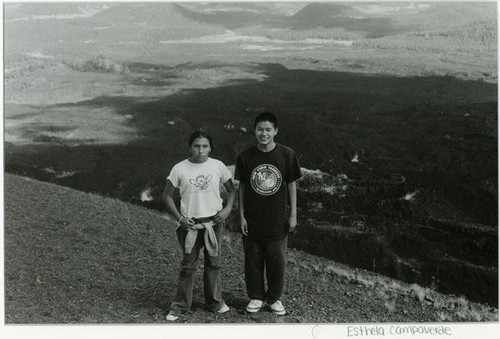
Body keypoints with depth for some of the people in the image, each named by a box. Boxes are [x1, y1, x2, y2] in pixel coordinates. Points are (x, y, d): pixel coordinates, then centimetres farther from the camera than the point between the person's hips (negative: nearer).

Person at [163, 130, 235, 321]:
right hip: (190, 224, -1)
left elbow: (231, 189, 9)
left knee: (213, 263, 12)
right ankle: (180, 306, 18)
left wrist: (227, 208, -7)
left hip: (214, 222, 2)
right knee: (188, 266, 5)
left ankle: (215, 302, 28)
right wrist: (179, 217, -9)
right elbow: (167, 195, 1)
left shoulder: (218, 166, -1)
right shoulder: (179, 169, -6)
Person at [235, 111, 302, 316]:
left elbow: (292, 184, 1)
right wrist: (242, 215, 0)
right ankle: (256, 297, 28)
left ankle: (275, 298, 28)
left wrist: (293, 215, 1)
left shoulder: (287, 155, -6)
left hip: (277, 220, -1)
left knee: (277, 261, 9)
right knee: (253, 262, 9)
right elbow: (242, 186, 3)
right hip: (252, 220, 1)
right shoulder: (245, 157, -4)